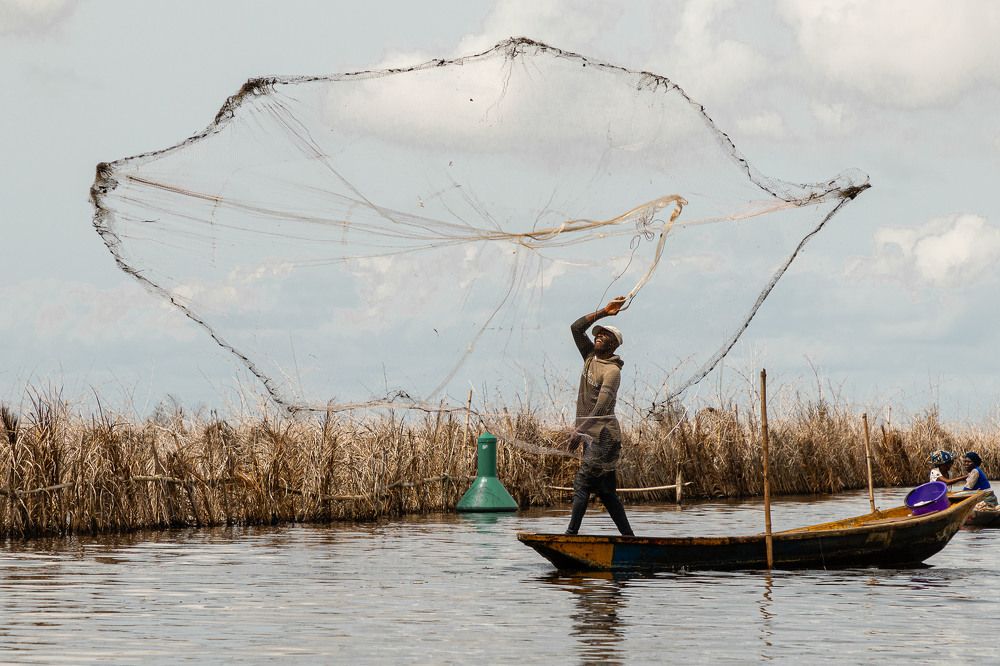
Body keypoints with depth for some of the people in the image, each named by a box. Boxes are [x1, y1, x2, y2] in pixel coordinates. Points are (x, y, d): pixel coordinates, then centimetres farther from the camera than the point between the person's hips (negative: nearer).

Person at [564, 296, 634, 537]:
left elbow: (601, 406, -22)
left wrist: (580, 431, -31)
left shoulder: (612, 370, -12)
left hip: (603, 435, -9)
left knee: (582, 484, -14)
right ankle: (628, 537, 8)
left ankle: (571, 534, -19)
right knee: (605, 491, 7)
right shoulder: (591, 357, 13)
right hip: (591, 435, 9)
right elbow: (576, 328, 13)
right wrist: (603, 312, 6)